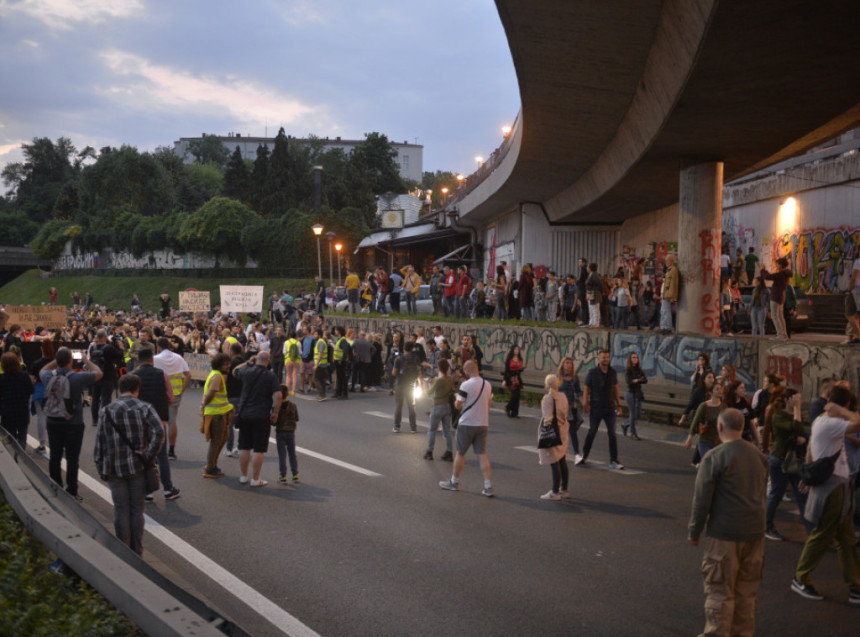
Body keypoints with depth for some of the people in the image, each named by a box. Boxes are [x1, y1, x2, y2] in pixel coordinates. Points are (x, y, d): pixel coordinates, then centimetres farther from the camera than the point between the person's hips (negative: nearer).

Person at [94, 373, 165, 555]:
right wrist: (147, 455, -12)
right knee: (137, 509, 10)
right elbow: (159, 432, -20)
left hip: (115, 470, 1)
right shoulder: (145, 408, -4)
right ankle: (136, 552, 16)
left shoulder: (106, 411, 1)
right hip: (138, 467, -1)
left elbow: (99, 444, 1)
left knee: (121, 510, 9)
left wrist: (102, 471, 8)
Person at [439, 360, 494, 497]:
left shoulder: (466, 385, -16)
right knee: (482, 454, 5)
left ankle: (454, 482, 24)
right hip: (483, 424, 5)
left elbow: (458, 406, -11)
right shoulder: (487, 385, 5)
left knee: (460, 453, 10)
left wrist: (457, 397, 9)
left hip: (467, 424, -5)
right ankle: (488, 487, -1)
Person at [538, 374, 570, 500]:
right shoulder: (563, 396, 6)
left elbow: (548, 419, -20)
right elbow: (566, 414, 13)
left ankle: (555, 492, 0)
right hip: (562, 432, 8)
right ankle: (564, 489, 24)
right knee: (562, 462, 15)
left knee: (554, 464, -4)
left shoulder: (547, 398, -16)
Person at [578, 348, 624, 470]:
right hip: (595, 408, -2)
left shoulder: (612, 373, 5)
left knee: (612, 434, -1)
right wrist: (585, 404, -14)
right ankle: (584, 456, 24)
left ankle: (613, 461, 4)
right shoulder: (592, 373, -5)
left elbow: (616, 389, 11)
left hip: (610, 408, 2)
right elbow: (586, 389, -4)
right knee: (591, 433, 8)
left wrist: (618, 404, 7)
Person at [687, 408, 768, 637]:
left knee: (720, 590, 4)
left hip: (725, 534, -6)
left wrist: (694, 531, 0)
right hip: (755, 532, 6)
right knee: (747, 590, 16)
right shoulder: (758, 456, 7)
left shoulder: (715, 457, -13)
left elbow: (702, 499, -11)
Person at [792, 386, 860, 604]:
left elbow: (810, 454, 18)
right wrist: (841, 411, -18)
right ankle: (800, 580, 18)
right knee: (821, 537, 3)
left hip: (837, 487, 10)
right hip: (832, 488, -10)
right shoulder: (830, 424, -21)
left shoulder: (820, 421, 10)